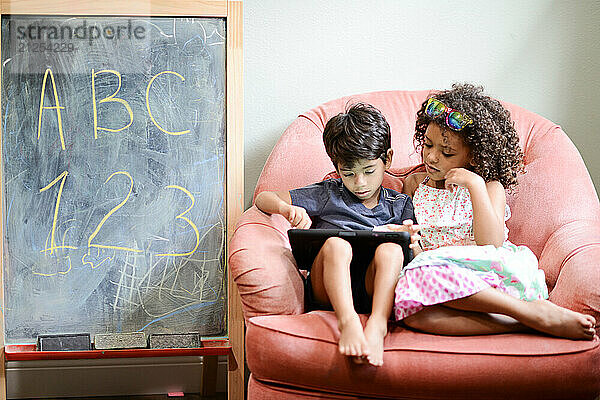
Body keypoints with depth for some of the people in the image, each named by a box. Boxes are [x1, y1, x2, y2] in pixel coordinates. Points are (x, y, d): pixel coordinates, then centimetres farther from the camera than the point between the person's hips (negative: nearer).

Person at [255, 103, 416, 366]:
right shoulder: (327, 194, 18)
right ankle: (348, 321, -52)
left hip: (373, 287, 0)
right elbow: (264, 198, 15)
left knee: (390, 249, -31)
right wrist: (287, 209, -8)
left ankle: (377, 324, -49)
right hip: (328, 290, 0)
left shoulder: (399, 204, 21)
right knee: (336, 243, -32)